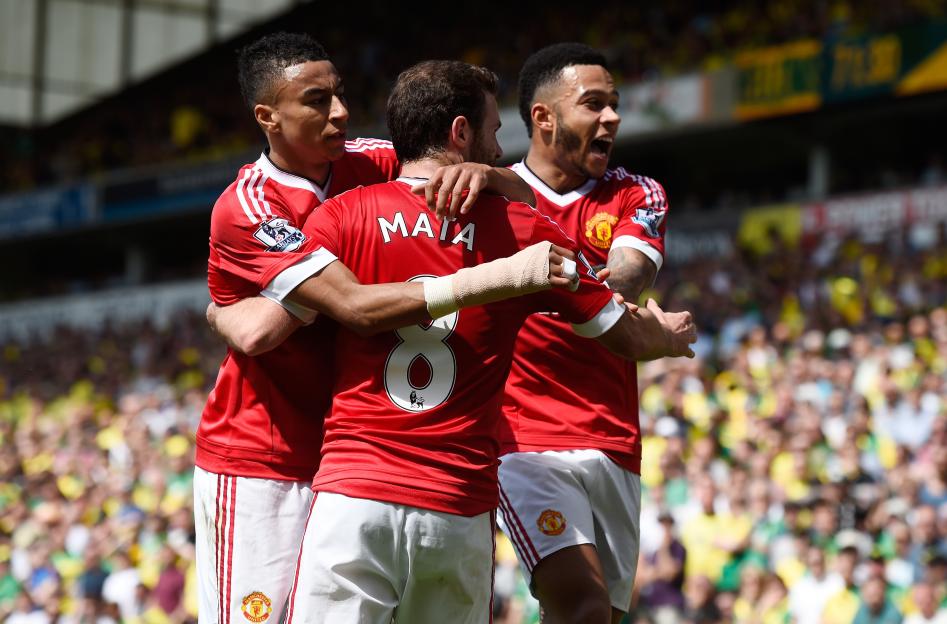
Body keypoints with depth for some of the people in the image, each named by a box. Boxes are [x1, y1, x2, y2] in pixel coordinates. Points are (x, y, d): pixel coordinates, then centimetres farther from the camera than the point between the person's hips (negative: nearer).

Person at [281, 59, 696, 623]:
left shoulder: (340, 217, 1)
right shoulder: (523, 229, 7)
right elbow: (628, 335, 17)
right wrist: (671, 335, 40)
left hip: (352, 496, -1)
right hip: (462, 512, 1)